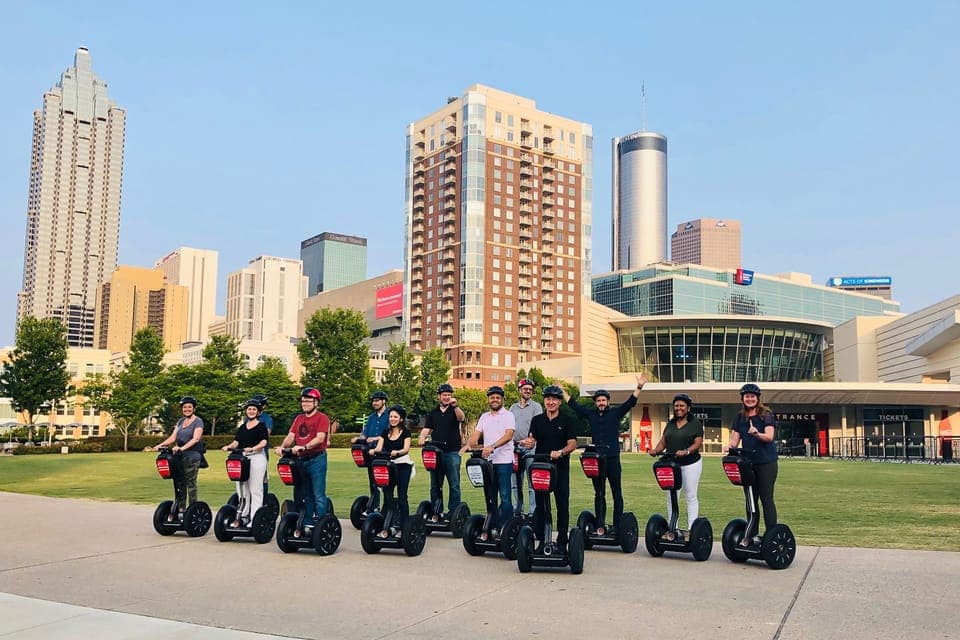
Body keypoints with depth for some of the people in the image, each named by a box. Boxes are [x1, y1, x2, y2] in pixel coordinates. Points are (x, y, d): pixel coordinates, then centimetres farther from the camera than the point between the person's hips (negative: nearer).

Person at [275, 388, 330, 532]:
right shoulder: (299, 418, 17)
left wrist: (303, 447, -29)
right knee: (306, 496, 14)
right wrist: (282, 447, -11)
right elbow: (291, 436, 8)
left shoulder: (322, 418, -5)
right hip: (302, 460, 7)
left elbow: (320, 438, -17)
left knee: (319, 496, -6)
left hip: (317, 459, -7)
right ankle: (306, 525, 21)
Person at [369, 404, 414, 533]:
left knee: (402, 496, -4)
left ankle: (404, 526, 1)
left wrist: (397, 452, -32)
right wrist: (374, 450, -21)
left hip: (403, 466, -4)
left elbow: (406, 449, -12)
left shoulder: (405, 432, 1)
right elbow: (379, 448, 2)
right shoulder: (385, 432, 12)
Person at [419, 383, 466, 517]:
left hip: (452, 452, -3)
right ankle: (436, 511, 14)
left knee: (454, 484, -3)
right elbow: (427, 428, 9)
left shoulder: (455, 410, 5)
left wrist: (455, 406, -33)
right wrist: (422, 437, -11)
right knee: (435, 485, 7)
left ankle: (454, 511, 2)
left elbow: (461, 418, -16)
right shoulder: (433, 413, 16)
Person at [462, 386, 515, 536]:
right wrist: (468, 445, -13)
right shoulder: (484, 417, 17)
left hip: (504, 461, -6)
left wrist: (492, 447, -29)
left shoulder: (508, 415, -2)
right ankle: (493, 525, 19)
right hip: (488, 461, 6)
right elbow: (476, 434, 9)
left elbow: (508, 435, -16)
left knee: (505, 496, -7)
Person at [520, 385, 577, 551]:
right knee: (540, 504, 5)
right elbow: (532, 441, 2)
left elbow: (572, 444, -3)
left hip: (560, 467, -2)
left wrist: (560, 452, -22)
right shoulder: (537, 420, 9)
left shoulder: (566, 421, 3)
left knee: (562, 505, 1)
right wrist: (528, 443, -22)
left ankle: (562, 541, 8)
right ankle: (541, 539, 13)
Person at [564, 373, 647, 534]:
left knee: (617, 493, 1)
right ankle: (600, 526, 11)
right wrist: (562, 391, 16)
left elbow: (630, 402, -3)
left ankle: (618, 525, 4)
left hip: (613, 459, -3)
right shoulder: (590, 415, 12)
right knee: (599, 494, 7)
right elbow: (573, 405, 16)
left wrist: (639, 387, -14)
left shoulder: (615, 413, 5)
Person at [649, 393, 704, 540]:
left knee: (691, 497, 2)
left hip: (691, 463, -5)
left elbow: (698, 443, -9)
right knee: (670, 497, 6)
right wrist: (656, 450, -9)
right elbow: (663, 441, 10)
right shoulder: (670, 424, 14)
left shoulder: (695, 423, -1)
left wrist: (686, 451, -26)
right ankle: (672, 529, 13)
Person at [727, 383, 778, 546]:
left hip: (766, 462, -5)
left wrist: (757, 434, -34)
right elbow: (735, 438, 8)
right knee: (751, 499, 10)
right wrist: (731, 447, -13)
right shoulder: (740, 418, 12)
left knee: (766, 498, -5)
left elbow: (769, 436, -15)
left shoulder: (766, 415, -3)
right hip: (748, 462, 5)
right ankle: (751, 535, 17)